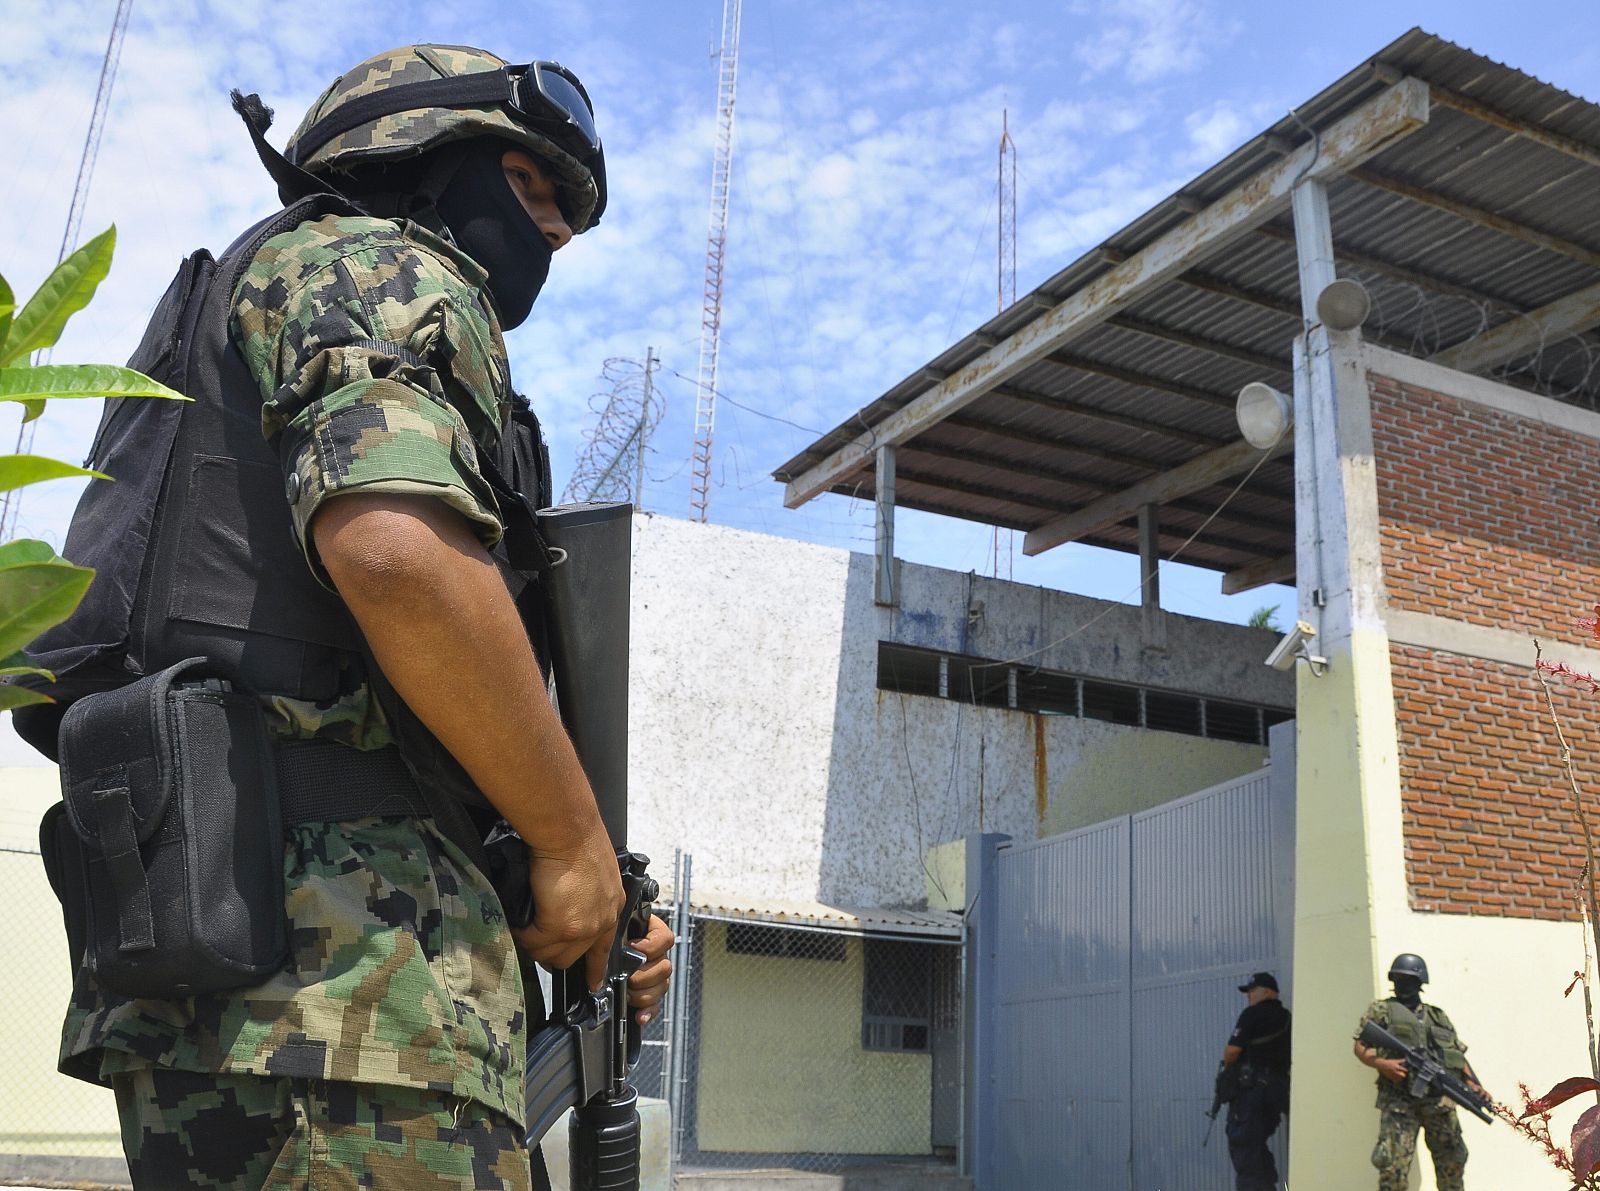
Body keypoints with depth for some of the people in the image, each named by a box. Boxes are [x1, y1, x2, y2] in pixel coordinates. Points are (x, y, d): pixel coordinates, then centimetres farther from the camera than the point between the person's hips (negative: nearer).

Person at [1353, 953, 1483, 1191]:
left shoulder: (1438, 1016, 21)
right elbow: (1360, 1045, 4)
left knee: (1452, 1162, 9)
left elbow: (1458, 1053, 19)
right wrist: (1381, 1063, -15)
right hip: (1399, 1099, -4)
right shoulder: (1381, 1009, 11)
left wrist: (1471, 1083, 2)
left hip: (1440, 1098, 4)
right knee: (1393, 1166, -12)